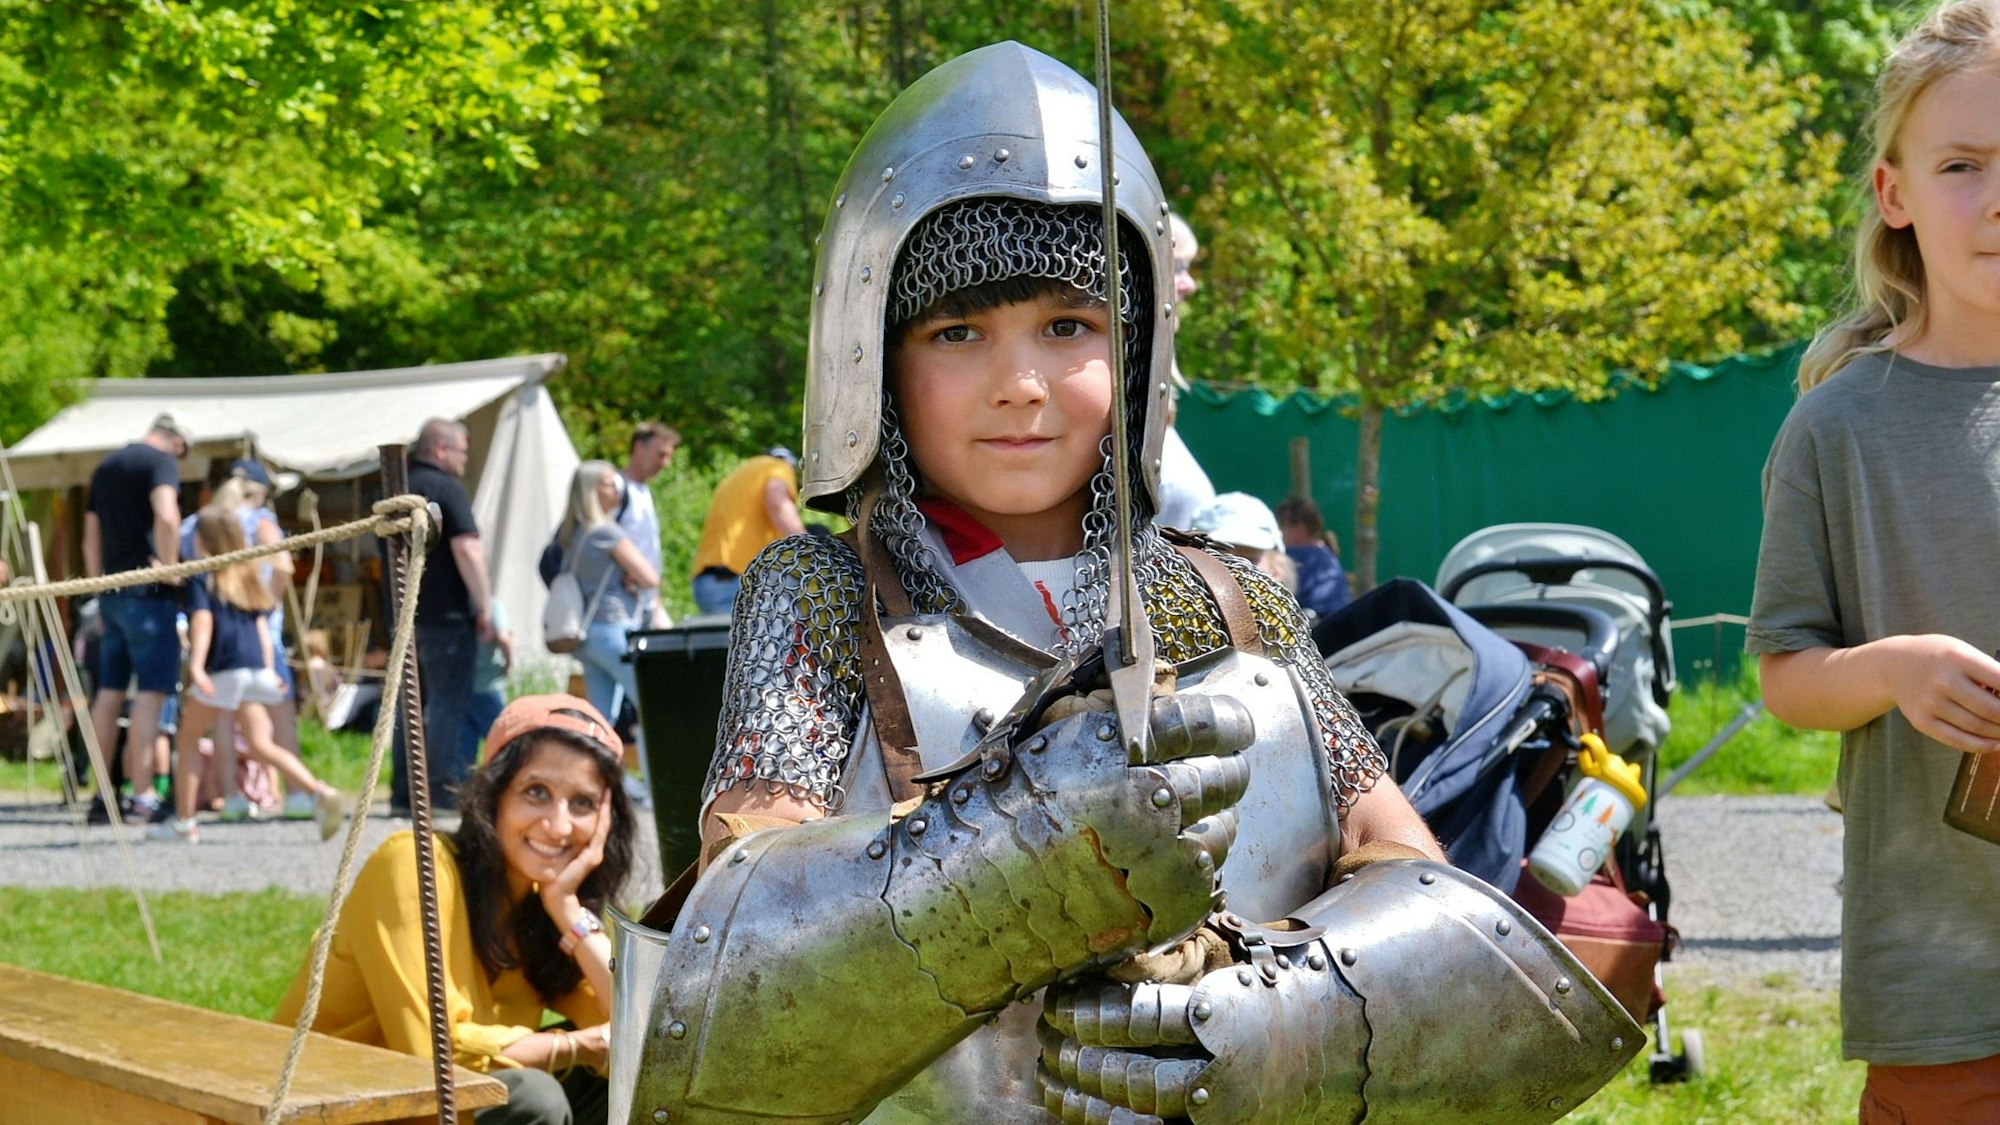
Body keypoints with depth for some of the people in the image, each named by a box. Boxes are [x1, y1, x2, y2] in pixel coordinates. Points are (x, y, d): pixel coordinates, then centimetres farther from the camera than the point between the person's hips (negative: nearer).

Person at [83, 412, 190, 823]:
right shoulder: (162, 462, -7)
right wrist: (169, 565, -16)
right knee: (151, 692, -7)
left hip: (112, 592, 8)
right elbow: (166, 516, -26)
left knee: (110, 692, 11)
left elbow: (91, 541, 22)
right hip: (148, 593, -8)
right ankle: (142, 796, -11)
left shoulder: (106, 468, 18)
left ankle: (101, 794, 15)